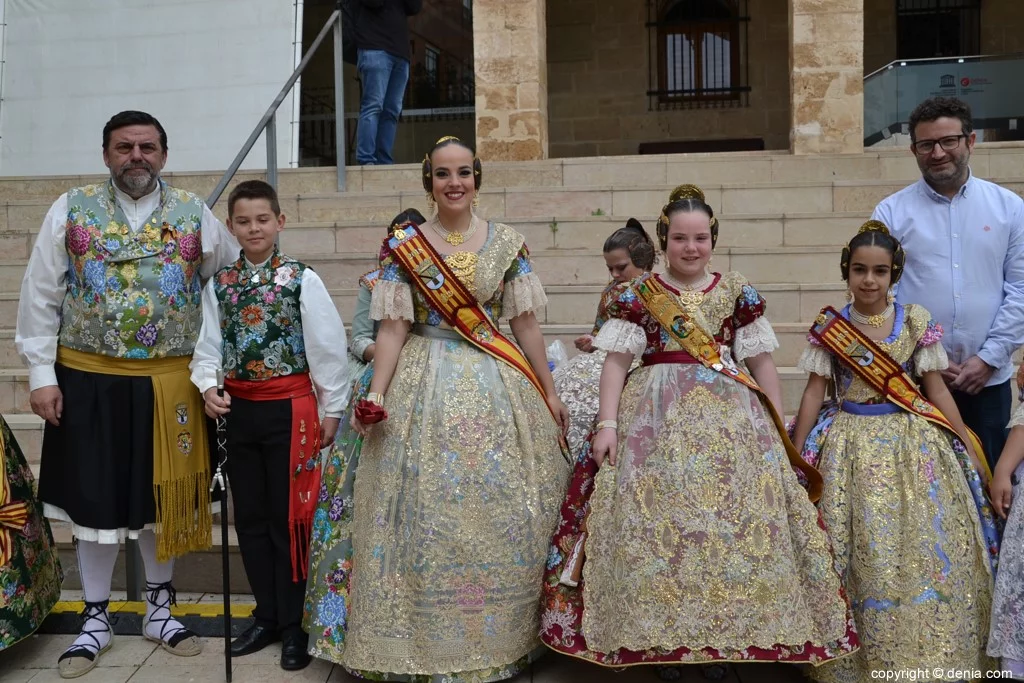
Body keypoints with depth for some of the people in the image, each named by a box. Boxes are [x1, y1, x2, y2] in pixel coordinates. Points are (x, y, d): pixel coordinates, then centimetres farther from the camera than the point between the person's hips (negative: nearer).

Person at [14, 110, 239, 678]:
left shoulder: (193, 215, 3)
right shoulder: (71, 211, 1)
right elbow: (40, 299, 0)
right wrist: (41, 375, -5)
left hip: (168, 385, 1)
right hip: (88, 382, 0)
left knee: (161, 497, 12)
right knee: (95, 499, 8)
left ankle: (159, 608, 30)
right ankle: (96, 618, 25)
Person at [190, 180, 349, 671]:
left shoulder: (302, 279, -7)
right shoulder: (219, 284, 5)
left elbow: (327, 346, -6)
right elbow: (209, 345, 7)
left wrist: (332, 409, -5)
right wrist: (208, 386, -12)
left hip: (289, 408, -4)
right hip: (238, 409, 4)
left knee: (290, 517, 3)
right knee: (250, 518, 12)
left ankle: (294, 623, 17)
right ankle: (266, 615, 28)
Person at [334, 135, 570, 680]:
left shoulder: (507, 244, 4)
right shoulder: (403, 246, 1)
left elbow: (525, 325, 7)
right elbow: (392, 329, -1)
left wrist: (548, 394, 8)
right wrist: (375, 395, -11)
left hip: (498, 389, 2)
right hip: (426, 389, -1)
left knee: (501, 516, 4)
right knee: (425, 515, 1)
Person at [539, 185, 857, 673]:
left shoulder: (738, 291, 8)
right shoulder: (637, 293, 4)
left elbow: (761, 361, 9)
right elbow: (617, 360, 1)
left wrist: (779, 428, 5)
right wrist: (606, 424, -8)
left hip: (731, 416, 2)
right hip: (656, 417, -1)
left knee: (736, 519, -2)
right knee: (656, 519, -6)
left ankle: (729, 638, 12)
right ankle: (661, 642, 8)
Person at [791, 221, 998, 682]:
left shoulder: (915, 321, 0)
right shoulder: (829, 326, -1)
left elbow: (937, 389, 4)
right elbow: (815, 391, 2)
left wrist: (968, 448, 4)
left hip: (914, 443, 1)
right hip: (854, 446, -1)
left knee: (925, 549, 2)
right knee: (863, 554, 2)